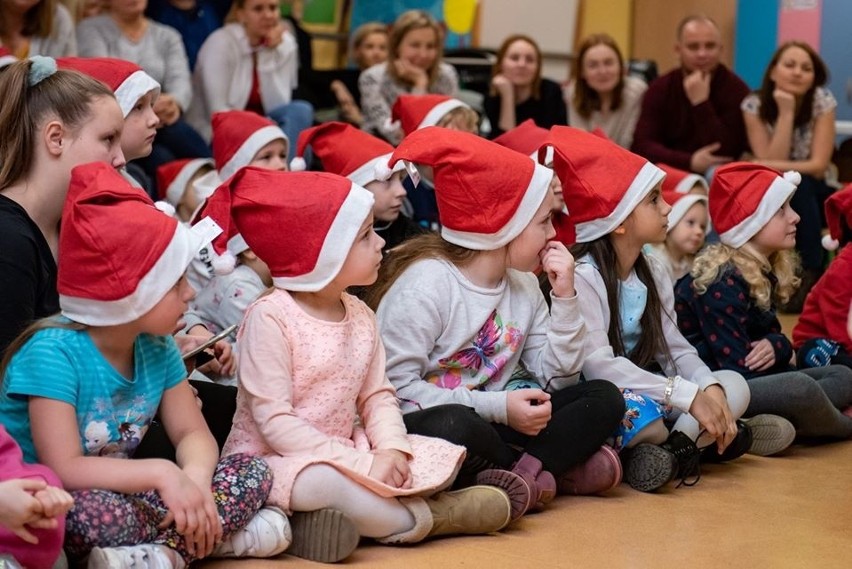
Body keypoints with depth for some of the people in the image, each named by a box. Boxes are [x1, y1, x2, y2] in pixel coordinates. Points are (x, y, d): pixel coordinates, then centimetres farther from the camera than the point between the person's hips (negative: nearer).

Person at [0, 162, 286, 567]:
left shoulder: (157, 348, 0)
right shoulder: (54, 352, -22)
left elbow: (193, 434, 2)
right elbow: (66, 470, -27)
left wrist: (195, 477, -21)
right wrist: (162, 474, -31)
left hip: (115, 493, 7)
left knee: (253, 473, -7)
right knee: (99, 510, -41)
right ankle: (218, 534, -19)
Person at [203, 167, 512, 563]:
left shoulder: (360, 316, 7)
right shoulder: (270, 317, -16)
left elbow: (377, 396, 7)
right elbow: (274, 421, -21)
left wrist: (390, 450, -16)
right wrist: (360, 464, -25)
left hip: (342, 454, 8)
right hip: (273, 460, -8)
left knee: (439, 460, -3)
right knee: (338, 485, -37)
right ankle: (427, 518, -12)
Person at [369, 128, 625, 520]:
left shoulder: (523, 283, 8)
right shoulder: (427, 282, -16)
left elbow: (557, 378, 8)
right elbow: (397, 386, -21)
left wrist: (564, 299, -3)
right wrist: (497, 407, -22)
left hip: (489, 426, 7)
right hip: (418, 429, -7)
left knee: (604, 398, -5)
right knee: (456, 425, -41)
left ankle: (525, 473, -25)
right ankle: (555, 470, -15)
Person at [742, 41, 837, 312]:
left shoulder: (822, 100, -14)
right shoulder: (754, 104, -14)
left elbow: (819, 166, -19)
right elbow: (770, 162, -22)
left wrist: (770, 167, -27)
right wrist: (785, 111, -27)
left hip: (811, 194, 0)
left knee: (797, 184, -32)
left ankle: (810, 277, -28)